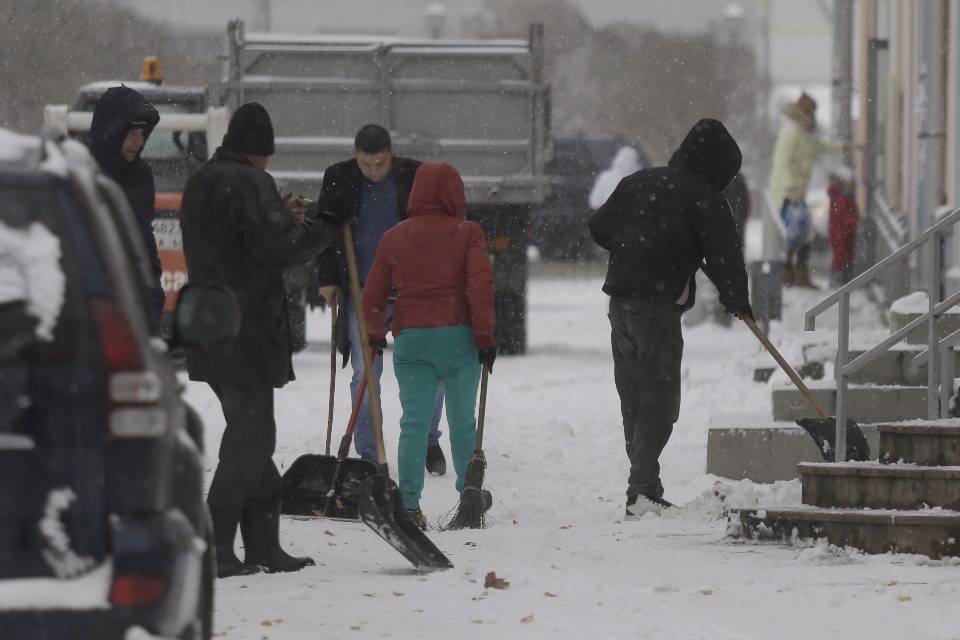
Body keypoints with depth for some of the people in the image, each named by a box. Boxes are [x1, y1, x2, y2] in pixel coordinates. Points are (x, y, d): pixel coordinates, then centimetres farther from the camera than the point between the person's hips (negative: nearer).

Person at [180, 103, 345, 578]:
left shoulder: (199, 184, 14)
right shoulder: (250, 184, -15)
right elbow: (282, 249, -19)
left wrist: (279, 218, 15)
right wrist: (327, 228, -4)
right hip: (248, 333, -9)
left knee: (249, 436, 15)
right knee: (250, 438, -4)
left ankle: (263, 547, 18)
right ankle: (215, 547, -7)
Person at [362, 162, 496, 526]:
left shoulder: (393, 238, 9)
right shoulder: (468, 233, 1)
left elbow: (373, 294, 13)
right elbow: (480, 285, -9)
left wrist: (375, 336, 28)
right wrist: (485, 335, -4)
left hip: (410, 337, 1)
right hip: (458, 336, -1)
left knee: (414, 421, -1)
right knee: (463, 421, 11)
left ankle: (409, 502, -11)